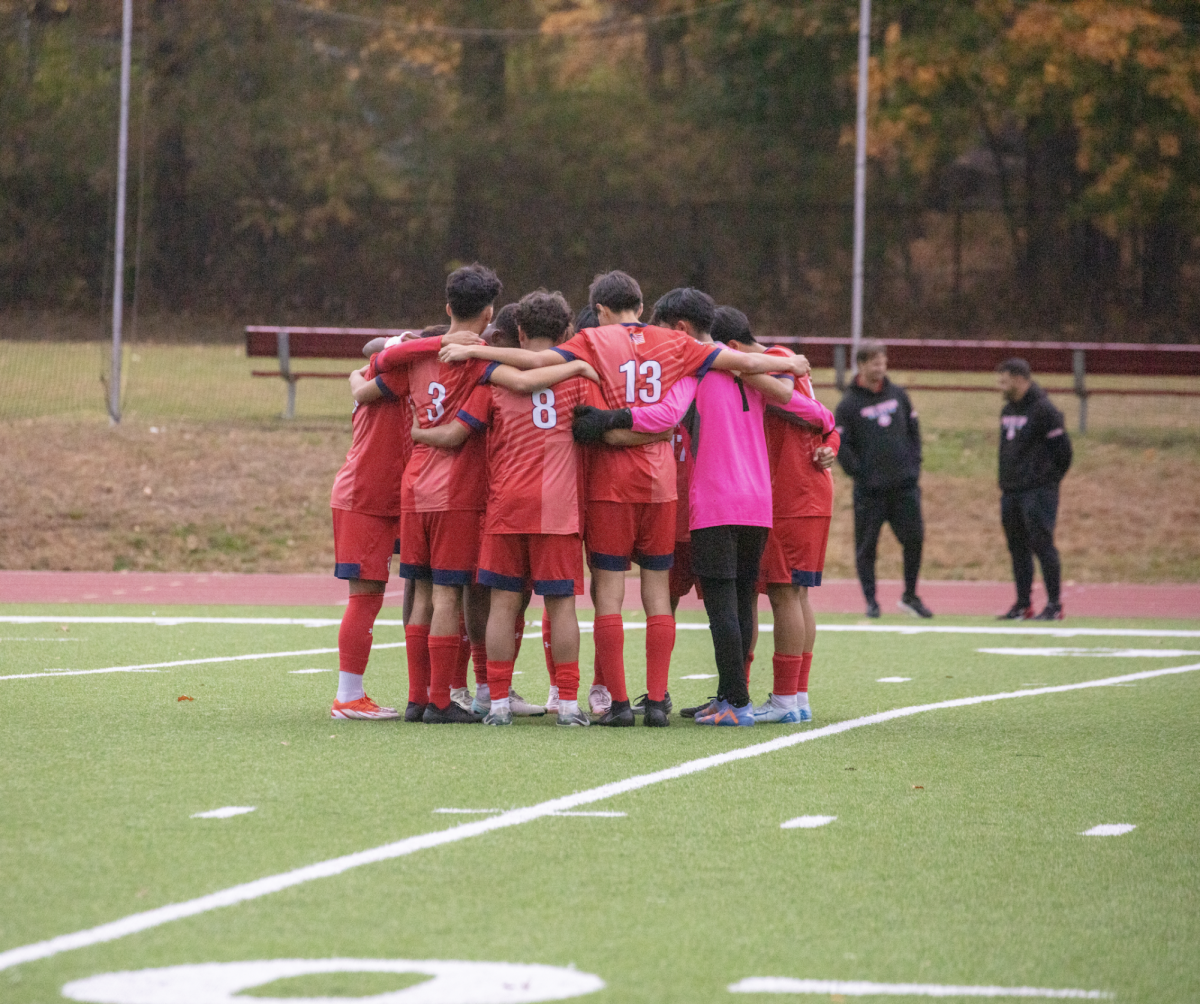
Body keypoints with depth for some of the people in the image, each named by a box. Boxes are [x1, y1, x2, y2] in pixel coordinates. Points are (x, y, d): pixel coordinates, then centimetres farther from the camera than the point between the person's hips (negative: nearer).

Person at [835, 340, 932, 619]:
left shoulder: (898, 395, 11)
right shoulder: (848, 404, -3)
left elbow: (913, 431, 17)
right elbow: (840, 445, -5)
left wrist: (914, 465, 8)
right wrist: (859, 473, -11)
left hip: (905, 485, 3)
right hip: (869, 489, -3)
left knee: (914, 539, 0)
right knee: (866, 546, 0)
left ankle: (910, 596, 14)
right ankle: (871, 601, 9)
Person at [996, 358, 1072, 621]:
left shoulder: (1044, 410, -11)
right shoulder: (1007, 410, 15)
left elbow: (1062, 449, -11)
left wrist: (1049, 480, -4)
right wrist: (1006, 482, 14)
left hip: (1038, 492, -8)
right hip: (1011, 491, 8)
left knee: (1042, 545, -9)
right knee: (1018, 548, 9)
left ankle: (1055, 605, -6)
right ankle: (1023, 604, 15)